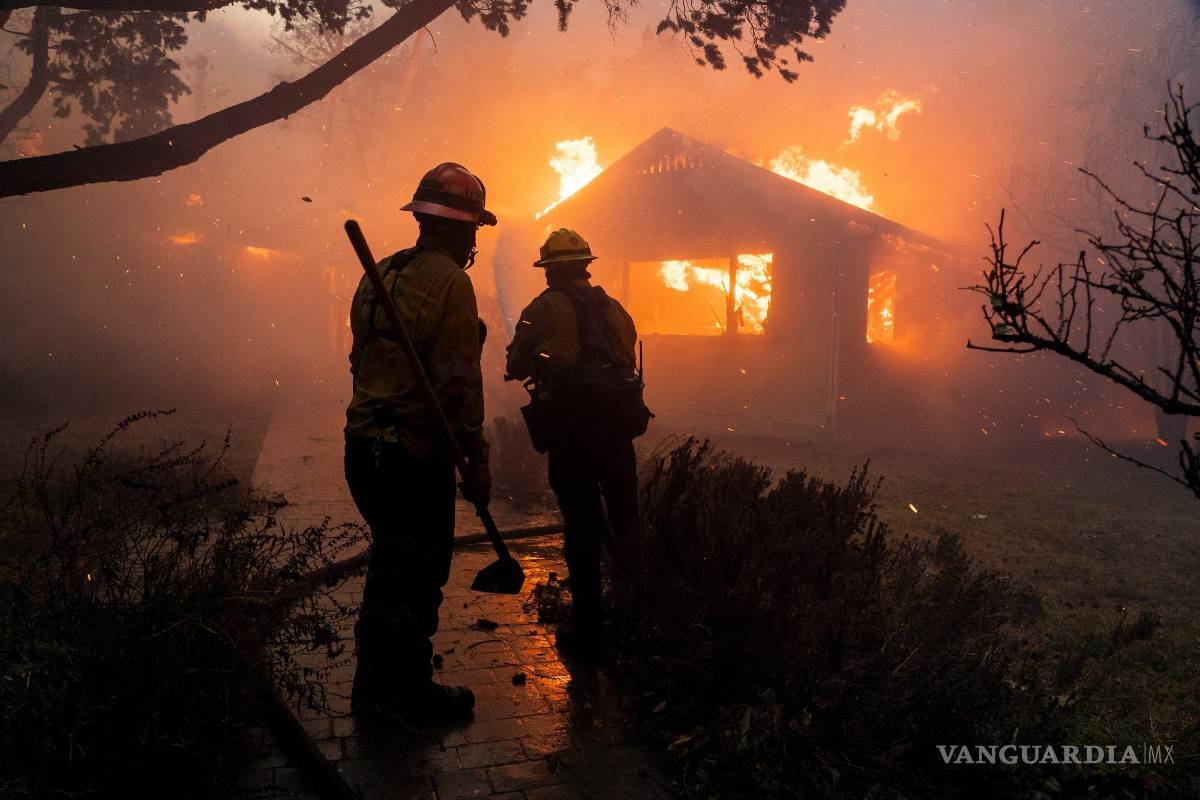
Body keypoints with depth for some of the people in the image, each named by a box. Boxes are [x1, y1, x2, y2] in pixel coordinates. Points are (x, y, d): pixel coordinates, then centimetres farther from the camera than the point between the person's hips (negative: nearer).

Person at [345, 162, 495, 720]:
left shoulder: (380, 273, 12)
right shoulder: (448, 281, -14)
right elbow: (458, 383, -19)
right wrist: (477, 461, -14)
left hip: (364, 447, 9)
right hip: (416, 455, -8)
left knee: (390, 563, 21)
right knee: (418, 575, 6)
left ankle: (373, 684, 34)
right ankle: (413, 692, 20)